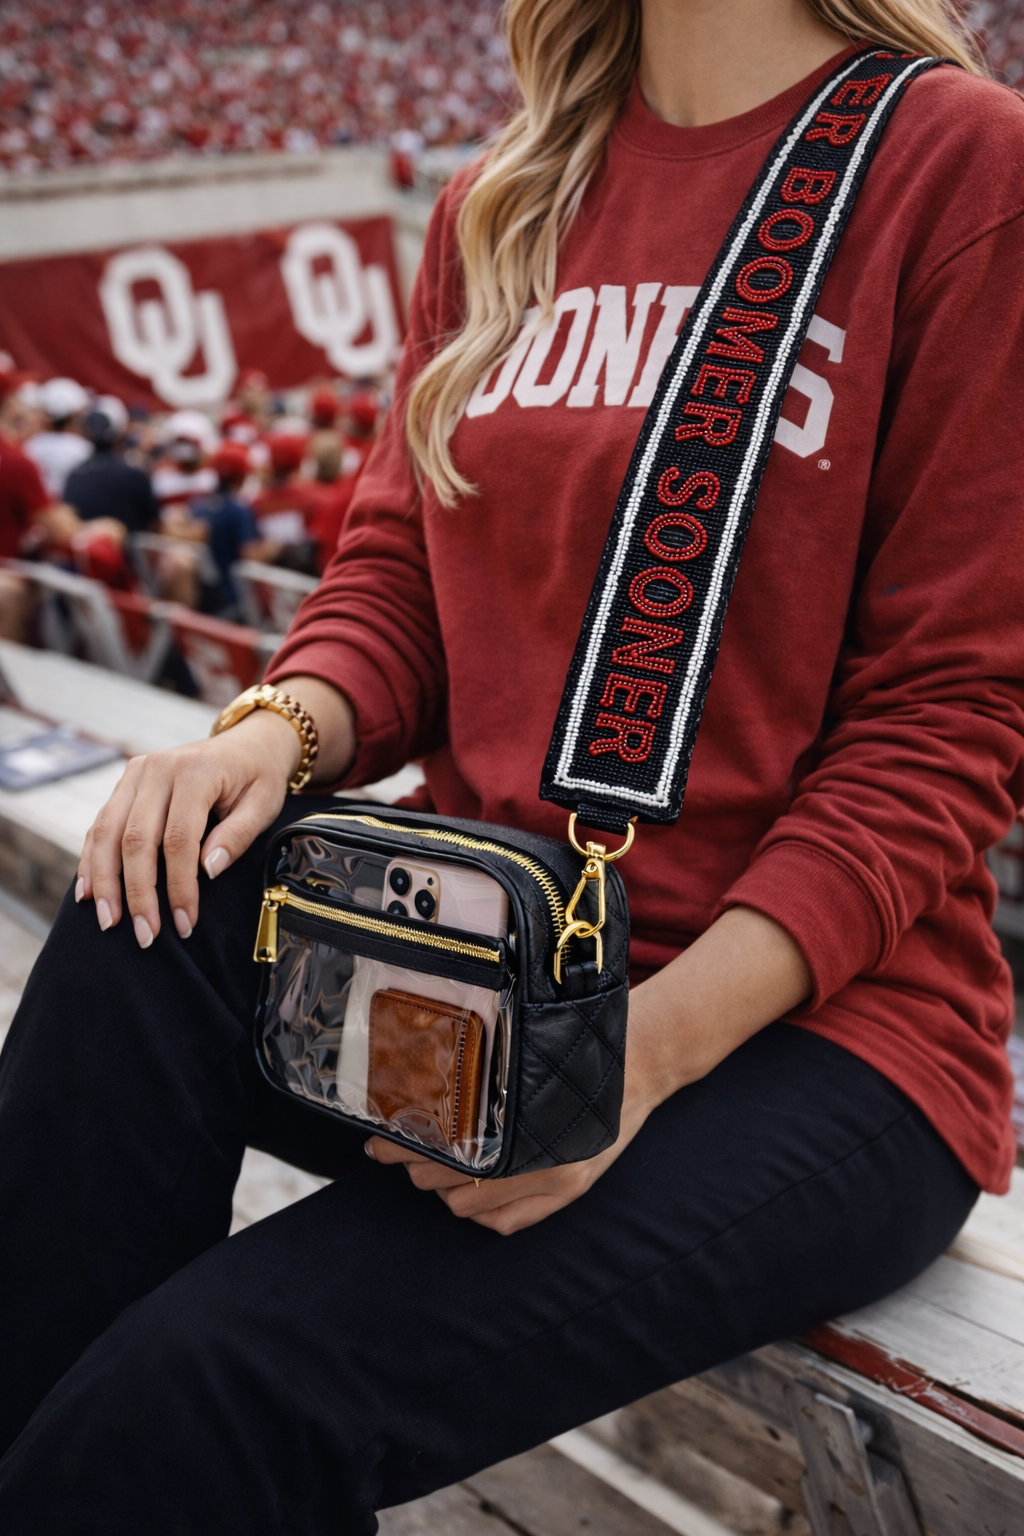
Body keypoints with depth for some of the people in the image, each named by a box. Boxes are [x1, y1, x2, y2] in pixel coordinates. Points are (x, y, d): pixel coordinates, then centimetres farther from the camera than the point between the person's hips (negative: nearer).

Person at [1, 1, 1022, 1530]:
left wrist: (658, 1037, -20)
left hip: (813, 1025, -5)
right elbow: (396, 571, 12)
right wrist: (280, 732, -12)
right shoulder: (495, 205, 13)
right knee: (145, 933, -24)